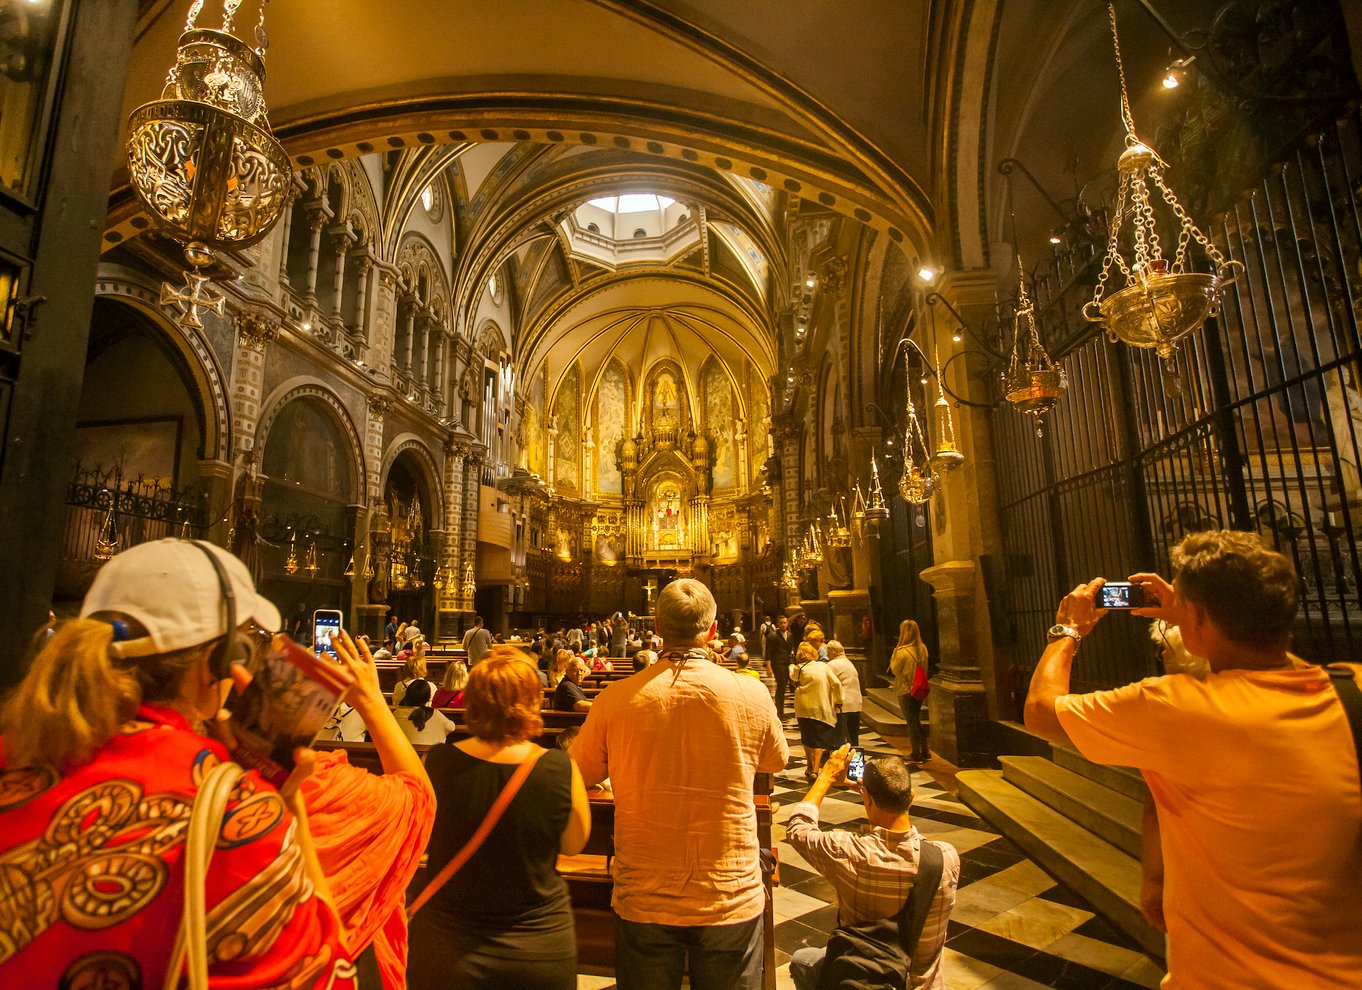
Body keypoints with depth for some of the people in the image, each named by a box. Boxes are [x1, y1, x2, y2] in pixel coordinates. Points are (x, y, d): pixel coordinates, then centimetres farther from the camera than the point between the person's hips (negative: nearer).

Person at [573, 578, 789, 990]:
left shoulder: (615, 699, -16)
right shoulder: (751, 695, -15)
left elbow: (580, 774, 1)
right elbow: (776, 760, 6)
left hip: (643, 901, 0)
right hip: (731, 899, 0)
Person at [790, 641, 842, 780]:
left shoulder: (799, 669, -6)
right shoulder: (823, 666, -5)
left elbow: (792, 675, 14)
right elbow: (836, 683, -7)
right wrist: (838, 701, 2)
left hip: (803, 709, 1)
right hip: (822, 709, -1)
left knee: (807, 739, 18)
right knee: (819, 740, 3)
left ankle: (809, 766, 29)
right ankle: (814, 770, -6)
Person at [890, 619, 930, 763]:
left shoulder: (902, 651, -20)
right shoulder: (923, 649, 0)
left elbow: (895, 670, -10)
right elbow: (925, 668, 10)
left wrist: (894, 653, -3)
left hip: (906, 690, -6)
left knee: (911, 721, 3)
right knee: (917, 720, 19)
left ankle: (916, 754, 9)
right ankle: (925, 752, 23)